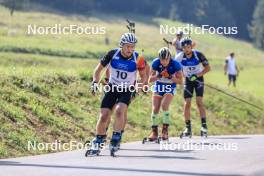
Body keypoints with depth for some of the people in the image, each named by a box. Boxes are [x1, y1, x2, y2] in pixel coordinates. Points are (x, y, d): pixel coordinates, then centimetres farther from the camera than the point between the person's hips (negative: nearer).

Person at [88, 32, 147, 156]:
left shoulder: (137, 58, -14)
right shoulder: (113, 54, -13)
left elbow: (143, 76, 2)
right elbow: (99, 68, 2)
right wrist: (95, 82, -10)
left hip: (127, 90, -1)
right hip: (112, 88, 1)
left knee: (119, 111, -29)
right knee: (103, 116, -9)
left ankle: (115, 140, -16)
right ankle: (97, 144, 8)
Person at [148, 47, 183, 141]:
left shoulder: (175, 64, -24)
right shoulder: (156, 63, -20)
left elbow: (180, 81, -16)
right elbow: (150, 79, -15)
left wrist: (171, 77, -33)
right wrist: (158, 76, -34)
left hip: (170, 87, -2)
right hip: (158, 86, 2)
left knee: (164, 105, -23)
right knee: (155, 109, -8)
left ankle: (165, 130, -12)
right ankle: (154, 132, 4)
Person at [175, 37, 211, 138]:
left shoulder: (198, 55, -21)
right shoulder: (179, 57, -16)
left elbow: (207, 68, -16)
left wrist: (197, 75, -25)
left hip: (198, 79, -2)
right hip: (188, 80, 2)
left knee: (199, 102, -15)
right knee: (187, 104, -5)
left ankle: (204, 126, -12)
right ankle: (188, 129, 0)